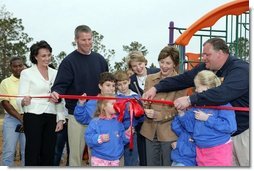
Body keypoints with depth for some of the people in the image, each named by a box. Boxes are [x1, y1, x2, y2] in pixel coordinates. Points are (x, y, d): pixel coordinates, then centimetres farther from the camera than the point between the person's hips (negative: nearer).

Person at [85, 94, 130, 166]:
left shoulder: (118, 121, 5)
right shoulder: (96, 122, -11)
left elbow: (122, 139, 12)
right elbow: (88, 138, -14)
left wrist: (127, 135, -6)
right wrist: (99, 138, -28)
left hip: (115, 159, 5)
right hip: (99, 159, -5)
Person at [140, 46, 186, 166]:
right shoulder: (150, 79, 5)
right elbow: (145, 101, 6)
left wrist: (157, 115, -23)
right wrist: (145, 110, -17)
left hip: (169, 132, -4)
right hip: (150, 130, 4)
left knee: (168, 165, 11)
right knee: (151, 165, 16)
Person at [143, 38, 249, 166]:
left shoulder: (241, 70, -22)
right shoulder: (205, 68, 3)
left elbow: (223, 93, -37)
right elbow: (182, 79, 0)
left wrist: (191, 100, -40)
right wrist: (156, 88, -9)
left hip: (244, 131, -7)